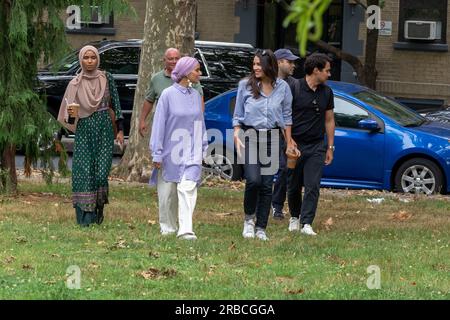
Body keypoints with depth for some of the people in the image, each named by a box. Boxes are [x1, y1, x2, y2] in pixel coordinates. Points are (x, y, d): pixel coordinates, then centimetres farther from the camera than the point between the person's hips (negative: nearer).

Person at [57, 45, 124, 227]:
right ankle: (85, 217, -5)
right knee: (83, 172, -8)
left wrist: (120, 130, 3)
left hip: (105, 129, 0)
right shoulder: (75, 84, 3)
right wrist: (70, 113, -18)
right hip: (84, 130, 0)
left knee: (101, 172, -8)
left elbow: (115, 104, 7)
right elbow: (68, 108, 6)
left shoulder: (106, 79, 4)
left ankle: (99, 209, 16)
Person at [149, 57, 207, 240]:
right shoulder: (168, 95, -9)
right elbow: (159, 124, -7)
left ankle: (186, 229, -18)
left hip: (191, 153, 2)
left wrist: (203, 146, 15)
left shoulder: (195, 96, 5)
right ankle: (167, 227, 24)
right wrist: (157, 154, -7)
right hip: (171, 149, -2)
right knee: (167, 192, 8)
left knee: (188, 188, -12)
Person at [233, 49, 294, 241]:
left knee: (267, 184, 1)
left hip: (272, 139, 2)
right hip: (250, 136, -2)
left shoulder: (282, 87, 4)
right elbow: (238, 116, 7)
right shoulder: (245, 85, 2)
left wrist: (289, 143, 9)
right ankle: (249, 219, 5)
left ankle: (261, 228, 8)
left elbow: (286, 117, 12)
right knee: (253, 180, -17)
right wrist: (237, 137, -5)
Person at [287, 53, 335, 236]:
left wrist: (330, 147, 11)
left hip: (316, 147, 3)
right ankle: (294, 217, 29)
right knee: (293, 186, 8)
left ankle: (306, 223, -11)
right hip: (295, 145, -3)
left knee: (312, 186, -9)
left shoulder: (326, 92, 7)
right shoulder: (294, 88, -7)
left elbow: (329, 120, 14)